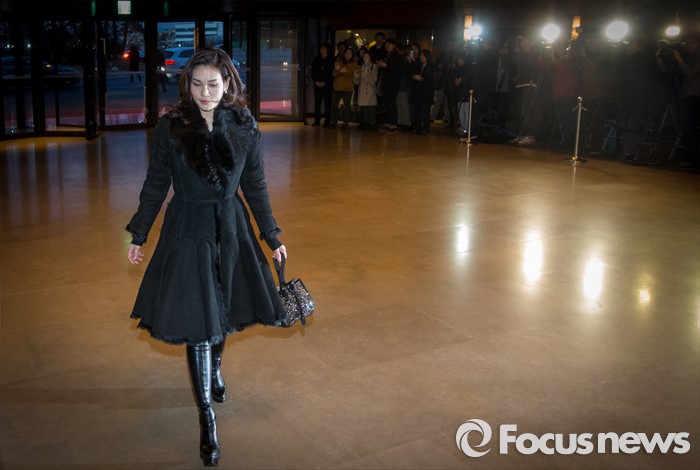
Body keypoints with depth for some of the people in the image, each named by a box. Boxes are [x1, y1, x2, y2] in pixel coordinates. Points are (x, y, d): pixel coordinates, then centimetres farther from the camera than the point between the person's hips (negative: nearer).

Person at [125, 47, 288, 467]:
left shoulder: (245, 127, -3)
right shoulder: (170, 128, -9)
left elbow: (256, 186, 5)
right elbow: (156, 184, 1)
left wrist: (272, 236, 8)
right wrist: (139, 235, 6)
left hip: (232, 230, 3)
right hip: (188, 232, -2)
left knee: (223, 312, 17)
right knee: (198, 323, -2)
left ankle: (214, 369, 49)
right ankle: (207, 418, 10)